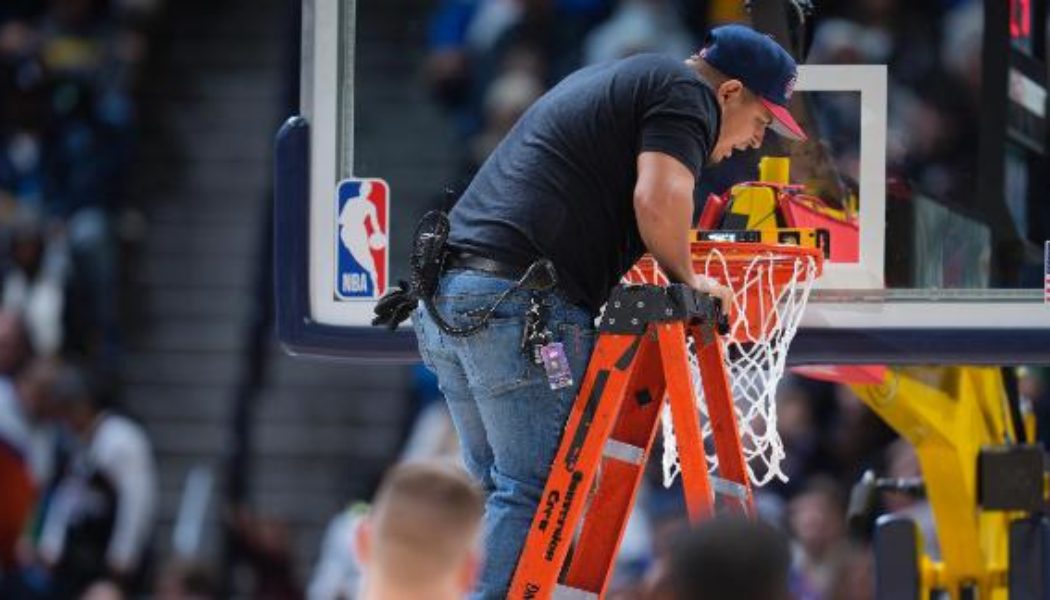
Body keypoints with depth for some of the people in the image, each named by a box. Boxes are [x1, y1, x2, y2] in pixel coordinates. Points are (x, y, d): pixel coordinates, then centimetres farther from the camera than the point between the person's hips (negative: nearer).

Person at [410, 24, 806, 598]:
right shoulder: (686, 92, 0)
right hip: (521, 307, -9)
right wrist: (687, 279, 1)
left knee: (501, 491, 13)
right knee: (536, 493, -8)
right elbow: (659, 196, -16)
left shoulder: (606, 80, 29)